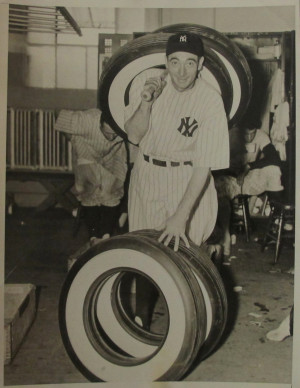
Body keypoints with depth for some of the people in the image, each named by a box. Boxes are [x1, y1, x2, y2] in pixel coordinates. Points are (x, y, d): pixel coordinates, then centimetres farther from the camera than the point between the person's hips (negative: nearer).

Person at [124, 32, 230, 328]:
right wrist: (146, 102, -26)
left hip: (186, 179, -3)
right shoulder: (147, 81, -11)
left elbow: (203, 166, -23)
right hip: (146, 173, 3)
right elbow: (133, 136, -7)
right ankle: (140, 312, 29)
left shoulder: (210, 103, -21)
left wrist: (180, 217, -29)